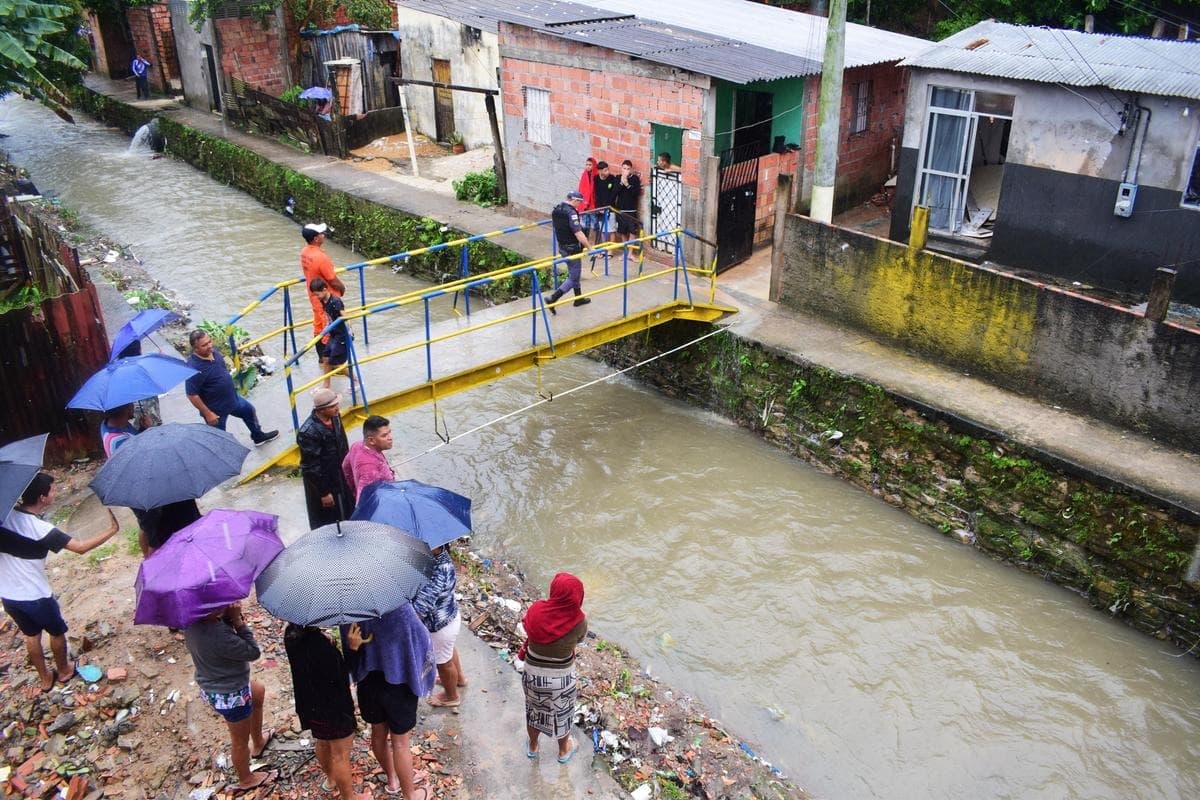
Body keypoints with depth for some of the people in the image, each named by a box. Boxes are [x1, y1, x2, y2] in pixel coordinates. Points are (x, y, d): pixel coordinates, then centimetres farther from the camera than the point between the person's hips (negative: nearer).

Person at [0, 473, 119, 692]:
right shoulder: (41, 529, -25)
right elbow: (81, 547, -22)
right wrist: (112, 530, -13)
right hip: (35, 596, -5)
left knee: (31, 635, 25)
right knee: (57, 632, 21)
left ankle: (45, 678, 39)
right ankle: (64, 671, 41)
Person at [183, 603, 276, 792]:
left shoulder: (192, 622, -14)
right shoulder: (218, 636, -39)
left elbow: (222, 626, 0)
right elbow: (253, 652, -26)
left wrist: (230, 617, -21)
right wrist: (238, 620, -27)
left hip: (211, 688, 9)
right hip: (231, 696, -9)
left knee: (259, 691, 34)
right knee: (240, 741, 19)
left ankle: (258, 742, 52)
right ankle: (246, 779, 44)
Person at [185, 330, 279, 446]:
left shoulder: (213, 351, -9)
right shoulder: (194, 368, -34)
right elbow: (192, 395, -28)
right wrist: (207, 413, -23)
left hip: (232, 397, 8)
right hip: (215, 409, -8)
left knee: (249, 410, 29)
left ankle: (258, 436, 55)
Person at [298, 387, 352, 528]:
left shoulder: (334, 417, -9)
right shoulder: (309, 433, -32)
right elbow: (311, 467, -24)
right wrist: (324, 492, -17)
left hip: (341, 477, 7)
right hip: (322, 481, -7)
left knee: (346, 514, 25)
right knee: (327, 523, 13)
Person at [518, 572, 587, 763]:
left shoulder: (536, 611, -22)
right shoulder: (579, 621, -25)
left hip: (533, 673, 1)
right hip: (561, 676, -1)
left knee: (534, 709, 29)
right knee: (561, 713, 26)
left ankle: (533, 747, 53)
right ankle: (564, 750, 51)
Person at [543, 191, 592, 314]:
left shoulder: (556, 210, 5)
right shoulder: (571, 213, -23)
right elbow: (579, 234, -26)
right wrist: (590, 247, -17)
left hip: (562, 247, 9)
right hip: (572, 249, -9)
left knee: (574, 273, 23)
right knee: (573, 277, -2)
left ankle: (579, 298, 36)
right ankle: (553, 299, -10)